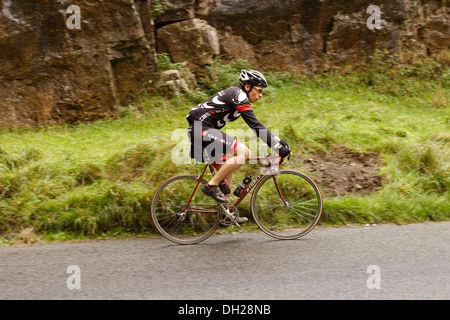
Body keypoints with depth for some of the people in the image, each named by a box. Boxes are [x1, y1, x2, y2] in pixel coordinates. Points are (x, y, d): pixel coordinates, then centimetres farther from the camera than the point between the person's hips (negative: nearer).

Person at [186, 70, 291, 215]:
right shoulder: (239, 96, -14)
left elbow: (256, 125, 21)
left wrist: (278, 140, 17)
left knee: (227, 170, 13)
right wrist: (277, 146, -20)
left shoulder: (236, 95, 17)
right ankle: (212, 186, -12)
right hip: (201, 130, -11)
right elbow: (255, 125, -20)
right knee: (243, 152, -18)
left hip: (198, 130, 11)